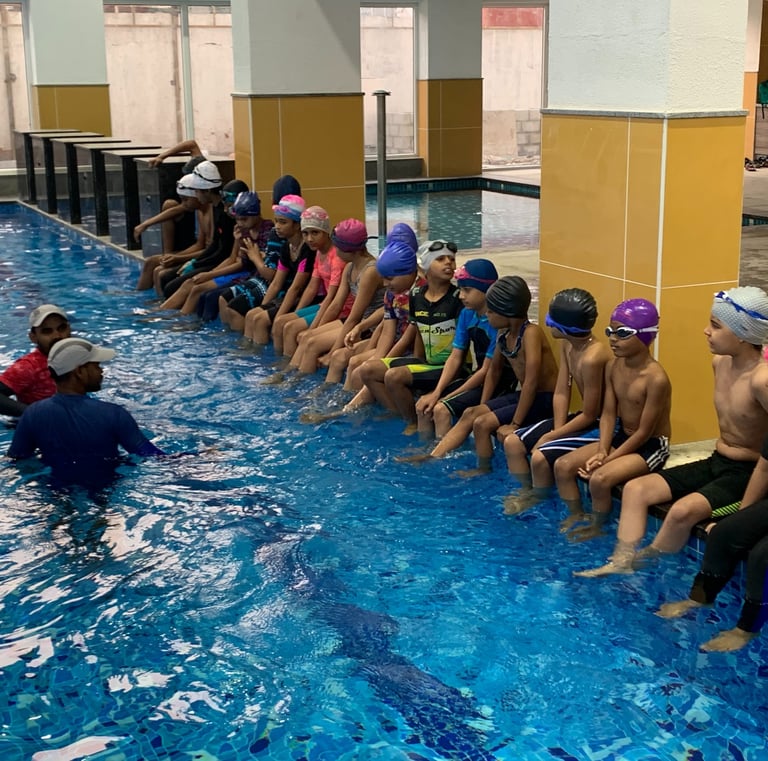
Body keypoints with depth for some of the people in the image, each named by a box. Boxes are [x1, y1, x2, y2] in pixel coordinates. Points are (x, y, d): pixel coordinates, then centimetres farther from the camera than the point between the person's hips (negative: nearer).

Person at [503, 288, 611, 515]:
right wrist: (557, 430, -12)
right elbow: (561, 393, 0)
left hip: (602, 427, -9)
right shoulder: (566, 344, -4)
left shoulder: (592, 358, -31)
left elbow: (590, 415, -24)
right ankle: (527, 491, 18)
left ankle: (539, 501, 3)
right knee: (513, 442, 2)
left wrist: (551, 436, -15)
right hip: (583, 417, 9)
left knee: (541, 456, -25)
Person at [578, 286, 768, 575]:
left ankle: (642, 566, -5)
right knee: (636, 489, -3)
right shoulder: (720, 362, 2)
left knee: (684, 510, -30)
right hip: (714, 463, 9)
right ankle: (622, 561, -10)